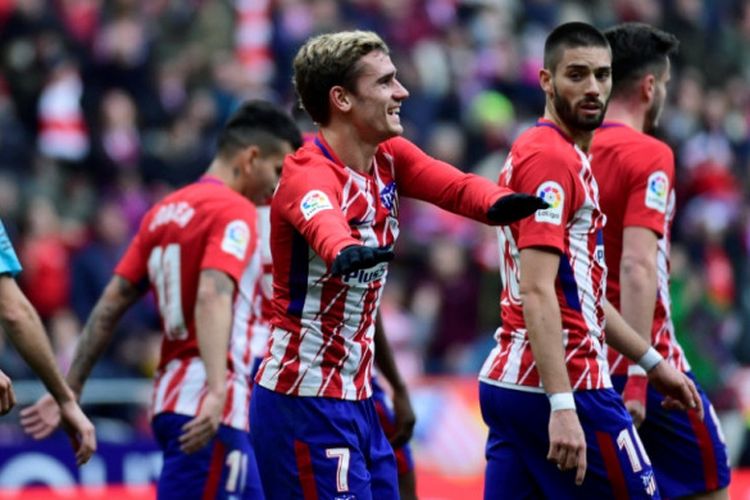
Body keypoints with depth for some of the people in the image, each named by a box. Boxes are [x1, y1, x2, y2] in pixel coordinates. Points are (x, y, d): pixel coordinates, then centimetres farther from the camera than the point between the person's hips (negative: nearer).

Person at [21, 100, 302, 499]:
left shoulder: (164, 212, 16)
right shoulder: (234, 211, -8)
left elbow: (110, 305, 13)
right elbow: (212, 297, -24)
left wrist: (69, 388, 13)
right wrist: (216, 391, -35)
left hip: (171, 398, 9)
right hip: (210, 416, -9)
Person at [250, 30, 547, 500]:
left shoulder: (389, 157, 6)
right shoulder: (310, 174, -19)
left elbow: (455, 186, -11)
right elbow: (322, 219, -42)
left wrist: (498, 201, -34)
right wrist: (345, 251, -66)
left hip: (356, 396, 9)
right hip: (307, 403, -9)